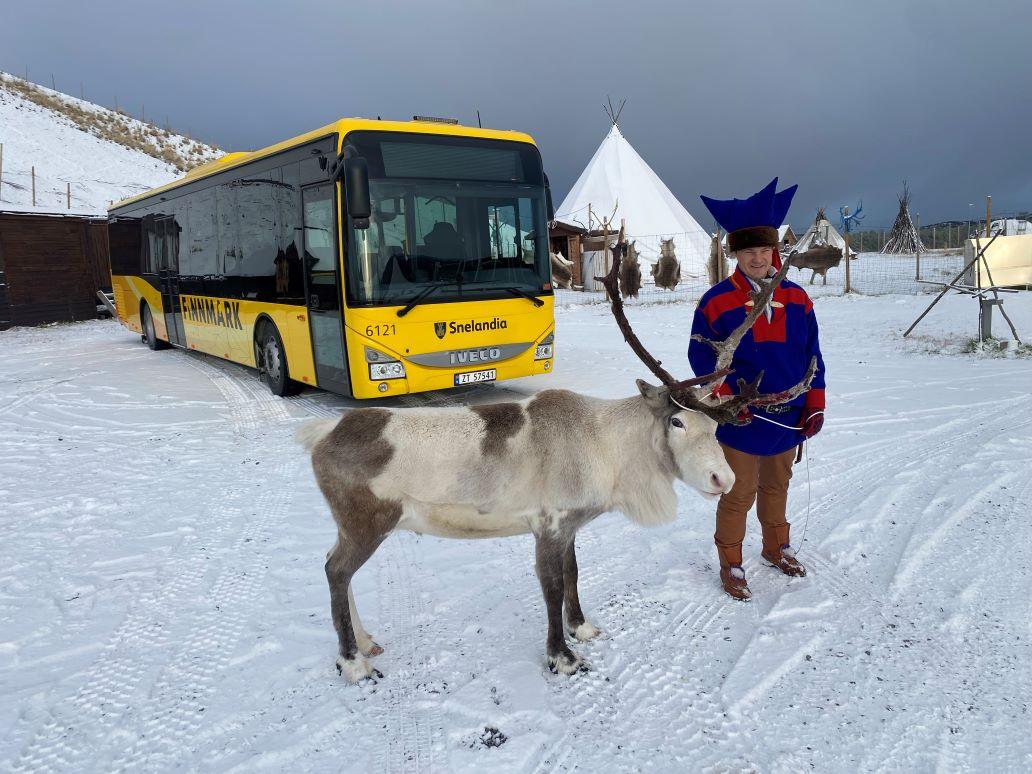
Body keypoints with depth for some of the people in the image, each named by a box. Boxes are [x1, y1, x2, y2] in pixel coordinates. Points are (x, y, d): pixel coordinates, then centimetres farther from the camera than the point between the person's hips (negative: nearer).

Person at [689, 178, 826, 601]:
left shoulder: (796, 299, 1)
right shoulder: (716, 301, -10)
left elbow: (812, 354, 6)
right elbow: (701, 355, -7)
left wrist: (815, 405, 2)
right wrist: (727, 397, -18)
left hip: (788, 418, 4)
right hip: (741, 421, -4)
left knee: (776, 486, 22)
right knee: (739, 494, 5)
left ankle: (776, 546, 43)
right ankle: (730, 564, 22)